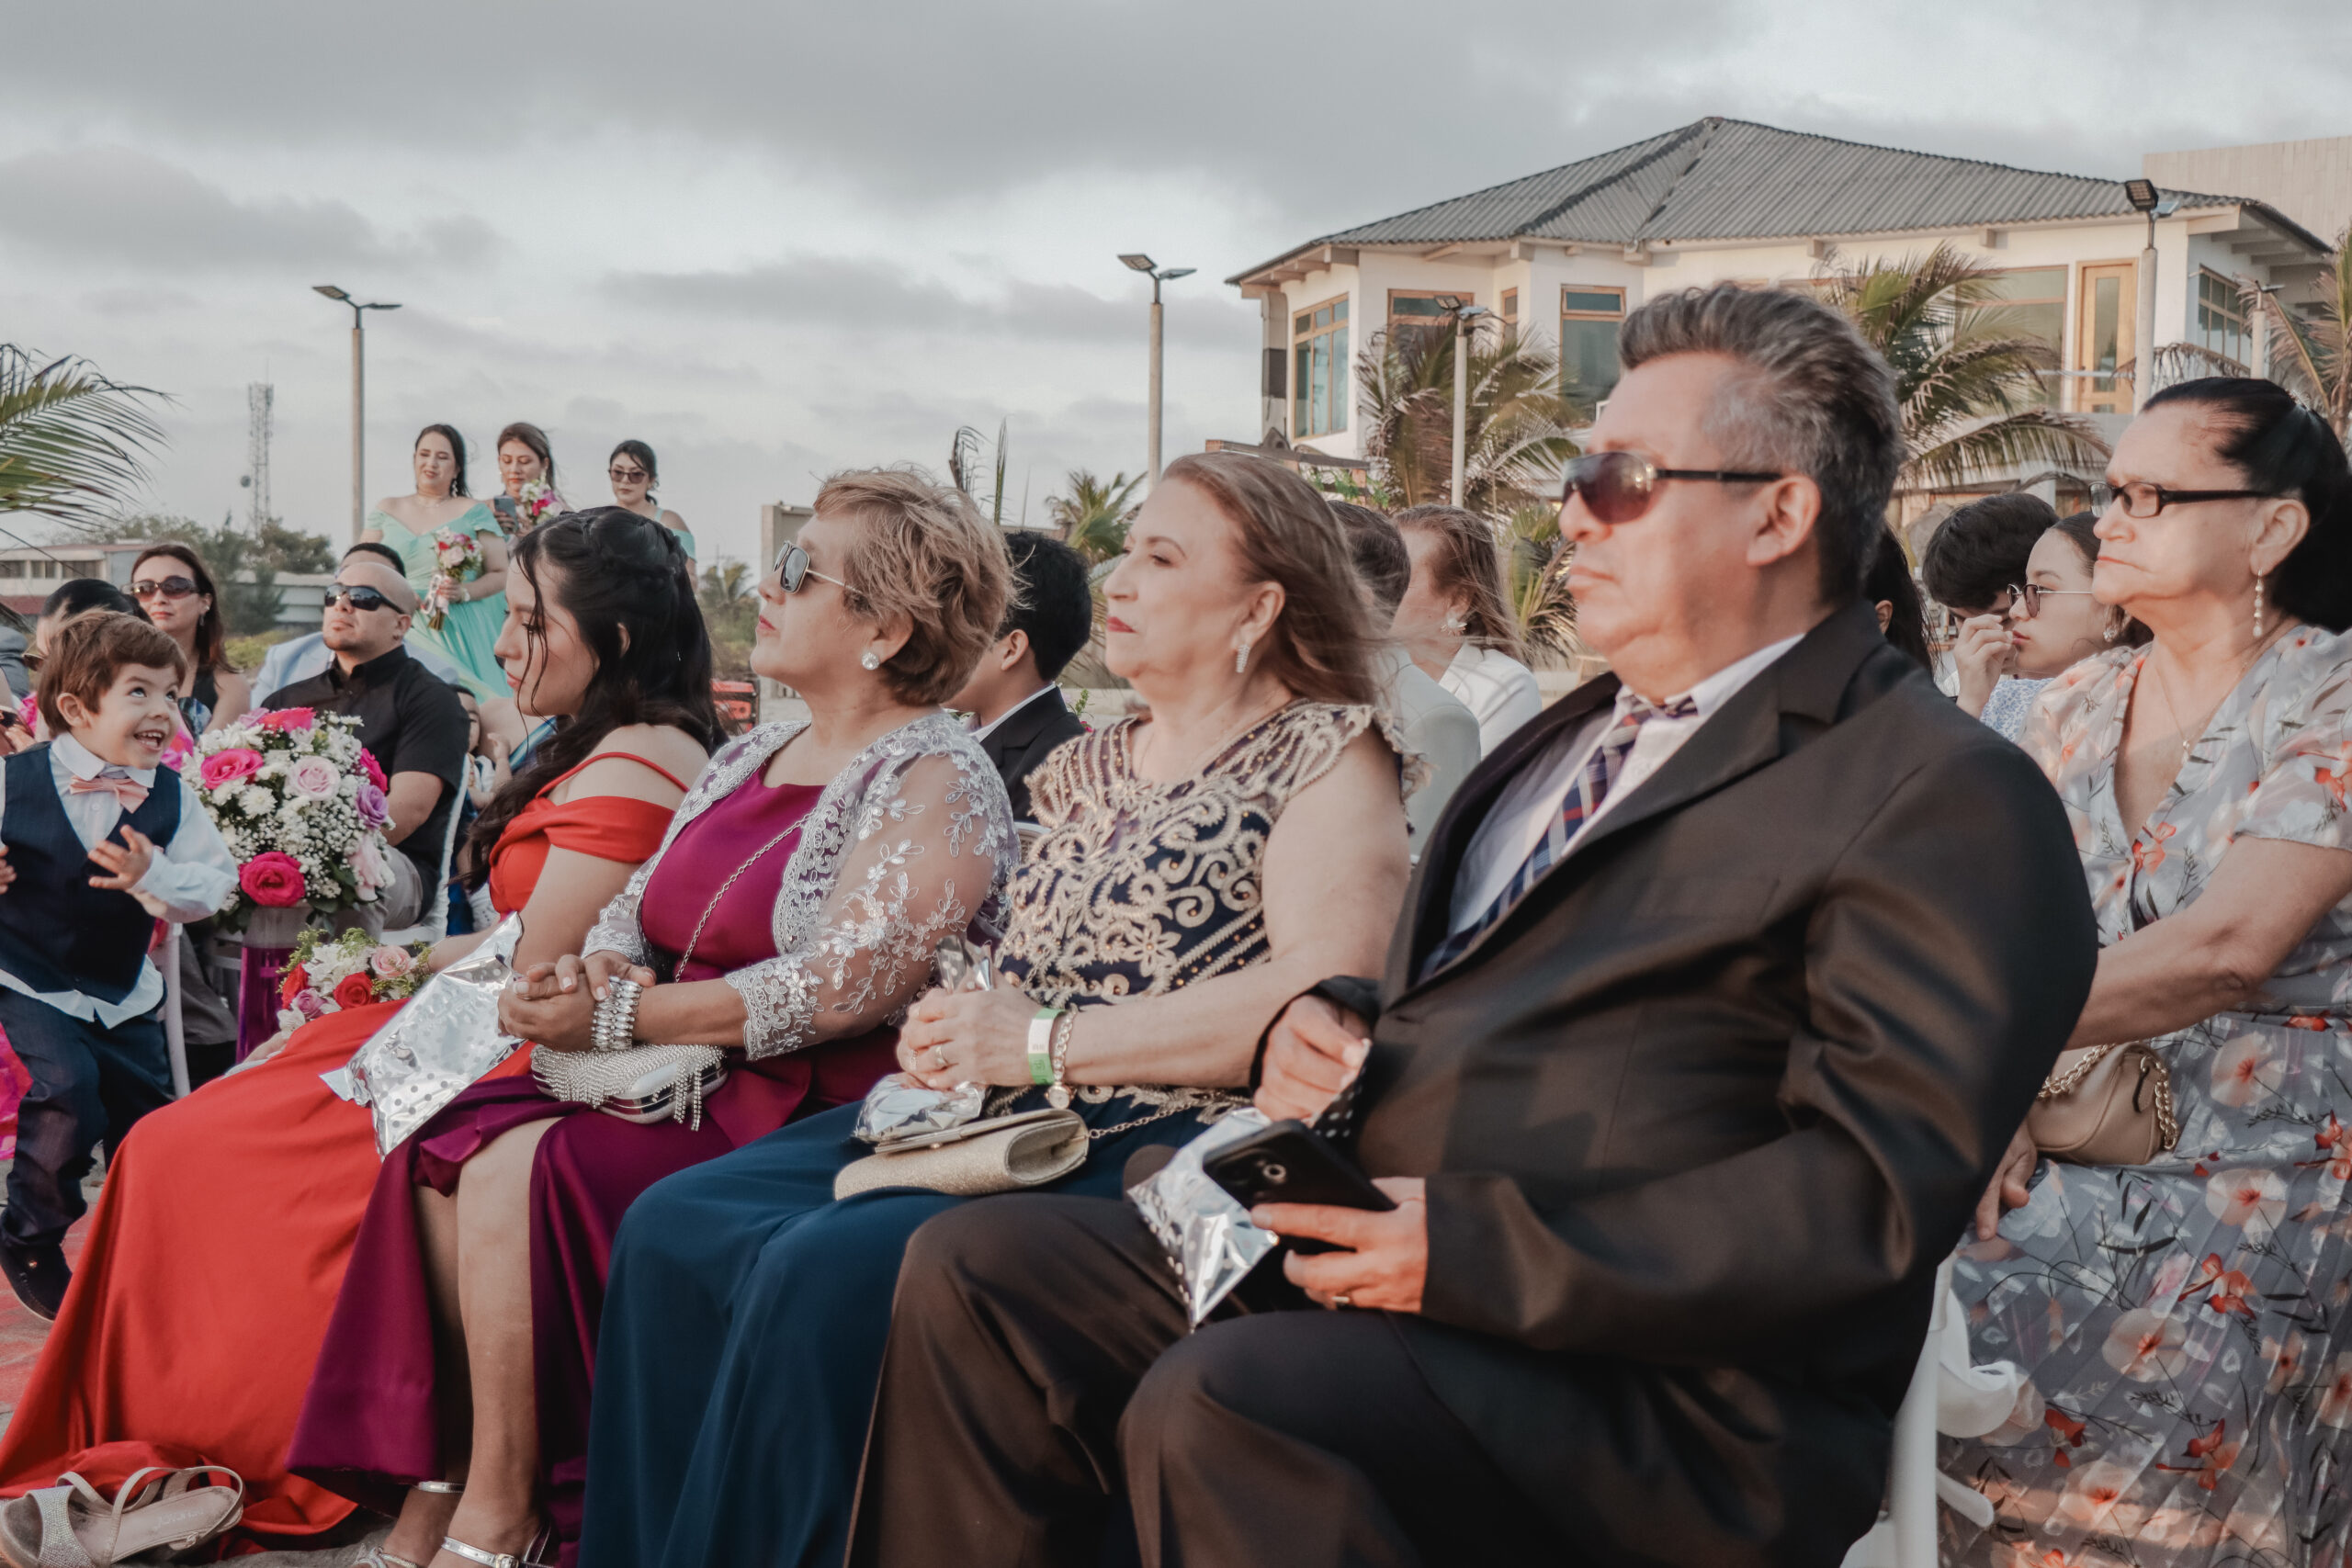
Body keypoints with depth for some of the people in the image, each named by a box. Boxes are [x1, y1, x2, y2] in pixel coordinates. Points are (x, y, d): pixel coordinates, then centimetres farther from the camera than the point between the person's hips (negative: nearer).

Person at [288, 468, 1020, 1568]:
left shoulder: (937, 784, -9)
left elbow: (843, 987, -20)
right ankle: (448, 1472, -8)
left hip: (808, 1114, -8)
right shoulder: (753, 756, 18)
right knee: (449, 1147, -15)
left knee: (524, 1170, -24)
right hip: (678, 1082, 8)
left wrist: (624, 1013, -16)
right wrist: (595, 975, -7)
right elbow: (638, 908, 18)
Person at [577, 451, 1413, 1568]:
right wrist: (950, 1034, -2)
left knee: (831, 1269, -28)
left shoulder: (1327, 754, -2)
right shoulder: (1084, 767, 20)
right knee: (675, 1226, -9)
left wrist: (1042, 1042, -16)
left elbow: (1324, 996, -16)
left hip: (1163, 1148, -8)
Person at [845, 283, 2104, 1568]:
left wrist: (1480, 1250, -23)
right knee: (975, 1270, -2)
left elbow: (1876, 1191, -18)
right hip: (1369, 1259, 9)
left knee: (1213, 1406, -33)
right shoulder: (1575, 734, 21)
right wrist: (1328, 1025, 5)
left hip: (1652, 1387, -9)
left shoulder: (1942, 797, -8)